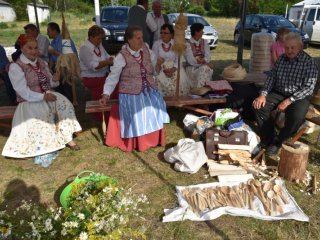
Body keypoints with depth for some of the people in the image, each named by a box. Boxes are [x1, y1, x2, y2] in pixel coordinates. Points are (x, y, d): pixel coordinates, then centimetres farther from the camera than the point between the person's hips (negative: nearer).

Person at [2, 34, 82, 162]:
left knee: (63, 102, -25)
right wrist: (43, 97, -27)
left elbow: (50, 83, 14)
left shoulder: (41, 62, 9)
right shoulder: (15, 67, -10)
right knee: (46, 112, -33)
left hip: (47, 95, 5)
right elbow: (24, 93, -17)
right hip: (30, 102, -4)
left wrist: (54, 80, -10)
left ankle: (67, 137, -21)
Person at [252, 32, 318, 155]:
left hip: (300, 97, -4)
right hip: (278, 93, 5)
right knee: (259, 106, -20)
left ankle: (278, 142, -8)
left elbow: (308, 88, -16)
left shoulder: (309, 62, -10)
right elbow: (272, 77, 7)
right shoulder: (281, 59, 5)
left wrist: (288, 101, -26)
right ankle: (269, 139, -5)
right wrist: (263, 94, -10)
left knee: (296, 117, -34)